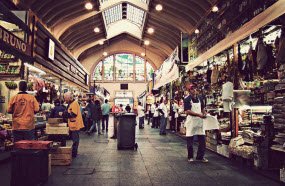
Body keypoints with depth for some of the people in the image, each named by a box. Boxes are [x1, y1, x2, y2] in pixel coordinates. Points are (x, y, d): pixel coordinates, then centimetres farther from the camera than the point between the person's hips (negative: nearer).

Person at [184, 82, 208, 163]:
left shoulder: (200, 98, 8)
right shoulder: (187, 99, -9)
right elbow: (187, 111, -18)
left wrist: (204, 113, -2)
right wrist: (199, 114, -22)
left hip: (200, 121, 5)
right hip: (191, 121, -5)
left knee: (202, 139, 5)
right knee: (190, 140, 4)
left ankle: (200, 156, 18)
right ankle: (190, 157, 18)